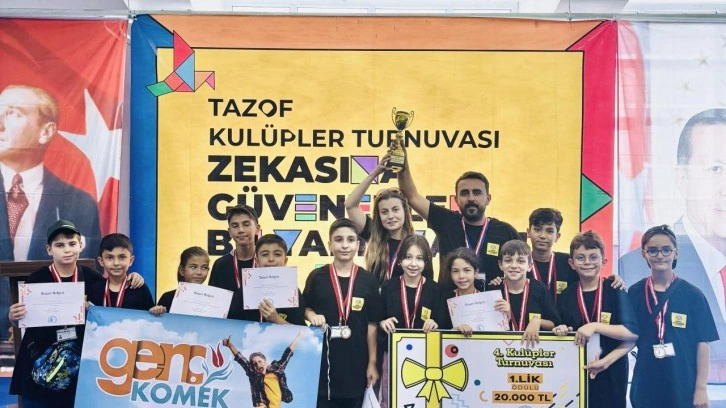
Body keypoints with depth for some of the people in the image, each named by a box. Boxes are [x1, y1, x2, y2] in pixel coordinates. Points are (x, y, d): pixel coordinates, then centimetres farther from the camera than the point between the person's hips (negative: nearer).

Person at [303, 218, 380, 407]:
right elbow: (305, 309, 10)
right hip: (323, 361, 0)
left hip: (356, 363, 1)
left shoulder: (368, 280, -1)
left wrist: (372, 363, 0)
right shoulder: (317, 277, -2)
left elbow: (372, 324, 1)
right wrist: (313, 316, -13)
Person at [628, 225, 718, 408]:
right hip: (645, 385, 1)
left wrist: (701, 388, -4)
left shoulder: (692, 294, -5)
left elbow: (702, 343, -3)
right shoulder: (635, 293, 0)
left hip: (683, 385, -1)